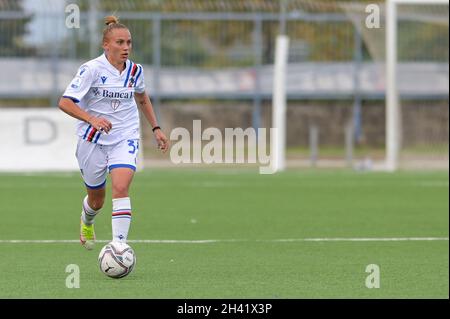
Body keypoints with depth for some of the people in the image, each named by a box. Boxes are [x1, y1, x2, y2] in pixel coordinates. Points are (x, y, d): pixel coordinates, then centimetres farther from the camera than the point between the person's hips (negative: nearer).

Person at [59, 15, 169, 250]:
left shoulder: (135, 70, 0)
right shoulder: (92, 69, -16)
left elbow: (142, 98, 22)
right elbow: (65, 102, -22)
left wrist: (156, 129, 17)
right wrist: (92, 119, -36)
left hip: (125, 138, 2)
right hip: (93, 140, -2)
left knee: (121, 188, -23)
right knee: (97, 199, 13)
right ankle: (87, 222, 50)